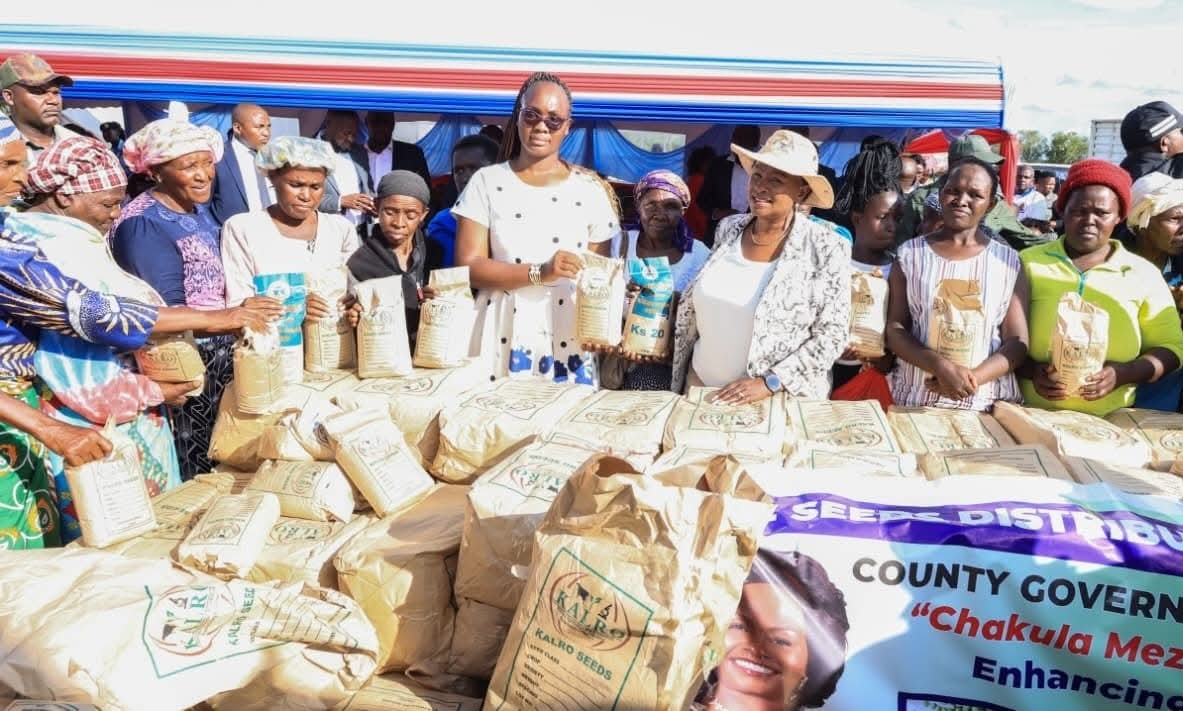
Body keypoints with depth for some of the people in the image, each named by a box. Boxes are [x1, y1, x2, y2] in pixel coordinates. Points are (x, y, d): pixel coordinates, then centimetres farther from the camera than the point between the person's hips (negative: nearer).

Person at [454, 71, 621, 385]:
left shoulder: (589, 191, 5)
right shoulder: (487, 182, 3)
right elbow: (468, 266, -5)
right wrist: (540, 272, -17)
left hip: (567, 341, 1)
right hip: (502, 339, 0)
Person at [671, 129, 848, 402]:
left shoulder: (825, 249, -13)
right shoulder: (728, 229, 0)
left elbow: (832, 335, -12)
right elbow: (690, 306, 9)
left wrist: (768, 383, -18)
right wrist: (677, 379, 7)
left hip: (781, 400, -4)